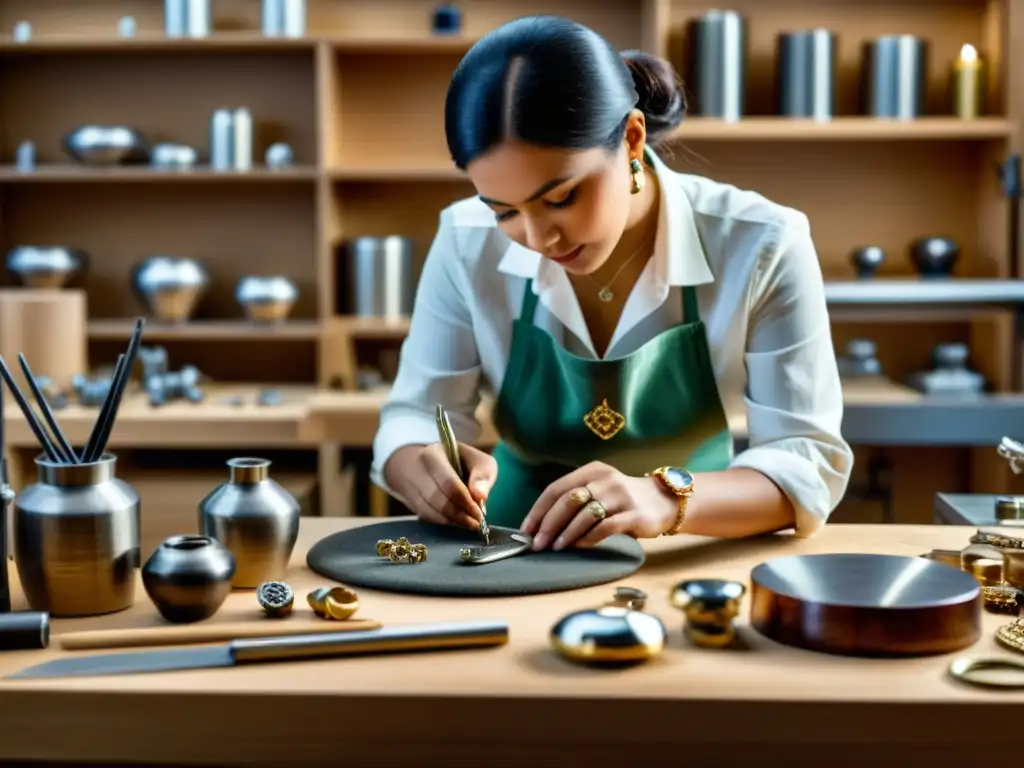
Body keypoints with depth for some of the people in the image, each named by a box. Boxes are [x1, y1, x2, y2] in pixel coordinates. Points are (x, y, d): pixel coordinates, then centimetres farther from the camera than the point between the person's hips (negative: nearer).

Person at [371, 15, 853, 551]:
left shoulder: (759, 248, -15)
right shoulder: (468, 244, -9)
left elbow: (812, 462, -17)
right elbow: (414, 417, -2)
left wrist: (667, 499, -35)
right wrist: (427, 470, -25)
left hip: (686, 566, -1)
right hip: (513, 561, 2)